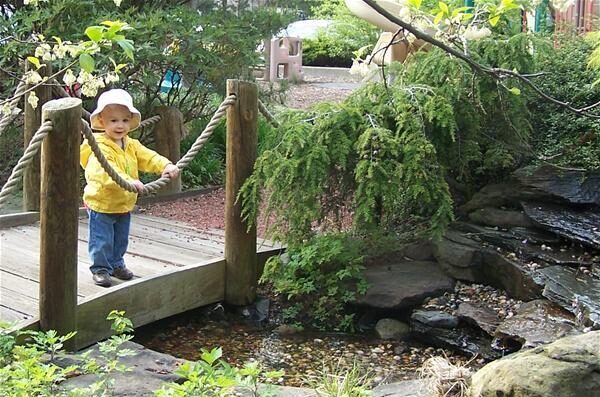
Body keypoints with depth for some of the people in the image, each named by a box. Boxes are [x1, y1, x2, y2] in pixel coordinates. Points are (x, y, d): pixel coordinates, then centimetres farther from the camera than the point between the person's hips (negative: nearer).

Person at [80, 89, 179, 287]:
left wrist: (166, 166, -23)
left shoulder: (132, 145, 4)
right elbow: (103, 170, -37)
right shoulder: (99, 148, -22)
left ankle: (116, 263, 39)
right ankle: (100, 268, 17)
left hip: (124, 204, 7)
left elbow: (149, 157, -3)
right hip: (101, 204, -7)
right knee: (102, 240, 0)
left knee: (121, 239, 21)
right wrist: (128, 181, -50)